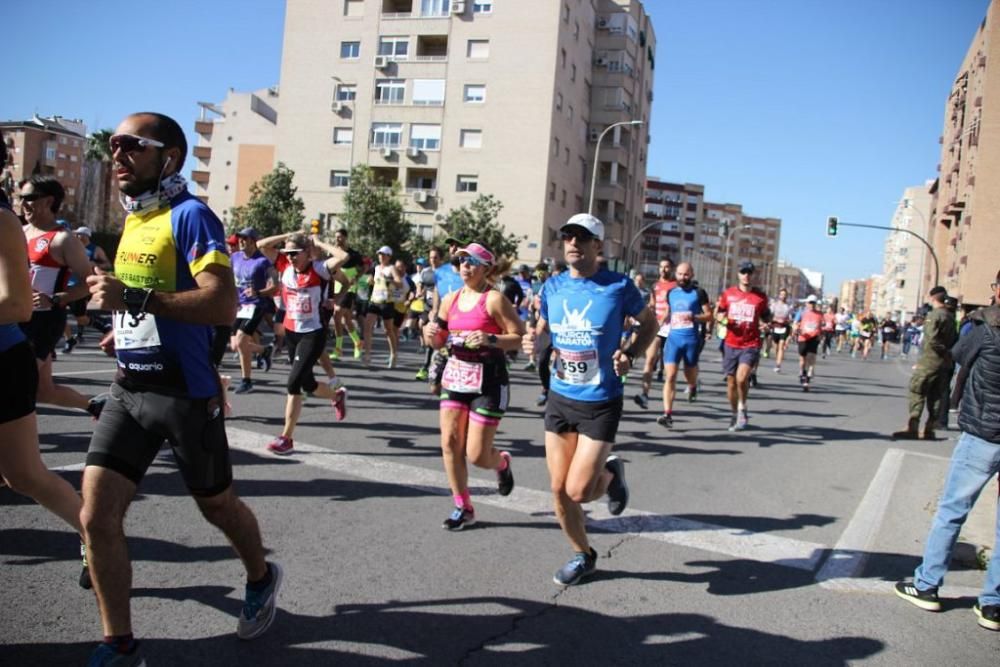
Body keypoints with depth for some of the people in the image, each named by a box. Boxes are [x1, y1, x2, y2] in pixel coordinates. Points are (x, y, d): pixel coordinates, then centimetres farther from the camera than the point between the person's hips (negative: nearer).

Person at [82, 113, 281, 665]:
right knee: (96, 517, -1)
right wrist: (120, 317, 16)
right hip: (128, 388, 7)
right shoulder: (133, 217, 11)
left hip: (184, 391, -7)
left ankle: (261, 579, 42)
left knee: (216, 505, 13)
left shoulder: (189, 215, -13)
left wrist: (132, 297, -29)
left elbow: (223, 304, -26)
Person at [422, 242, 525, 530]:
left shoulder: (494, 299, -11)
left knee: (476, 455, -4)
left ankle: (502, 463, 33)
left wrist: (490, 339, -28)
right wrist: (431, 333, -6)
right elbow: (439, 341, 16)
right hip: (454, 376, 6)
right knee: (449, 444, 1)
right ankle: (463, 508, 17)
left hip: (488, 381, -6)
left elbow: (521, 337, -14)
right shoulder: (450, 300, 7)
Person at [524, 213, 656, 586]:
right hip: (559, 399, 4)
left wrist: (630, 354, -13)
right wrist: (533, 343, -8)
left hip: (601, 404, -4)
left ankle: (611, 475, 27)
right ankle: (583, 556, 31)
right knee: (559, 489, 8)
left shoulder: (619, 287, -11)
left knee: (578, 491, -8)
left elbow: (649, 323, 5)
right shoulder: (552, 287, 1)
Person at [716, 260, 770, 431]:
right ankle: (735, 414, 27)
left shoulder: (760, 296, 2)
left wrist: (769, 318, -9)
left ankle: (742, 408, 4)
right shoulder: (728, 294, 5)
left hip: (751, 345, -2)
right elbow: (718, 313, 15)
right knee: (731, 382, 8)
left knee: (741, 378, -21)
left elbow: (765, 317, 13)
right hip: (730, 345, 3)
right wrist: (721, 317, -7)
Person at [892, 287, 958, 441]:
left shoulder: (933, 315, -12)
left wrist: (943, 351, -10)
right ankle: (929, 429, 13)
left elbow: (932, 339, -21)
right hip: (945, 363, 7)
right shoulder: (950, 316, 12)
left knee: (917, 392, -3)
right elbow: (954, 339, 11)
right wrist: (948, 353, 7)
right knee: (936, 396, 10)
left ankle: (912, 428, -7)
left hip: (929, 361, -7)